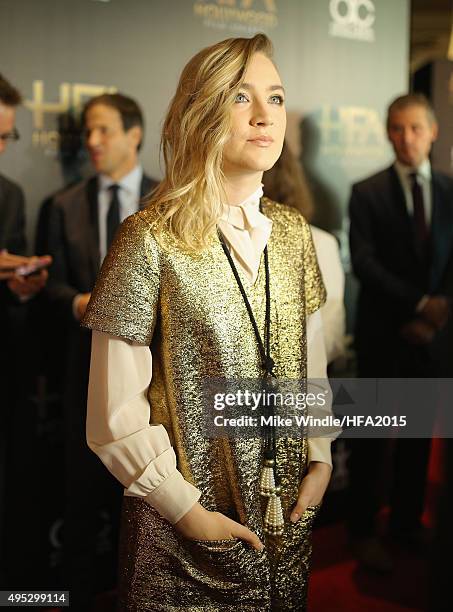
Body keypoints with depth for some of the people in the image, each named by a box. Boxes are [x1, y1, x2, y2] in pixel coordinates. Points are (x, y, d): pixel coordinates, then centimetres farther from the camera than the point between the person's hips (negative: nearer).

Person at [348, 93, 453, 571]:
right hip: (383, 334, -3)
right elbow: (364, 263, -12)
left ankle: (408, 522, 28)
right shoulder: (366, 192, -3)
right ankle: (364, 530, 18)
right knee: (371, 438, 6)